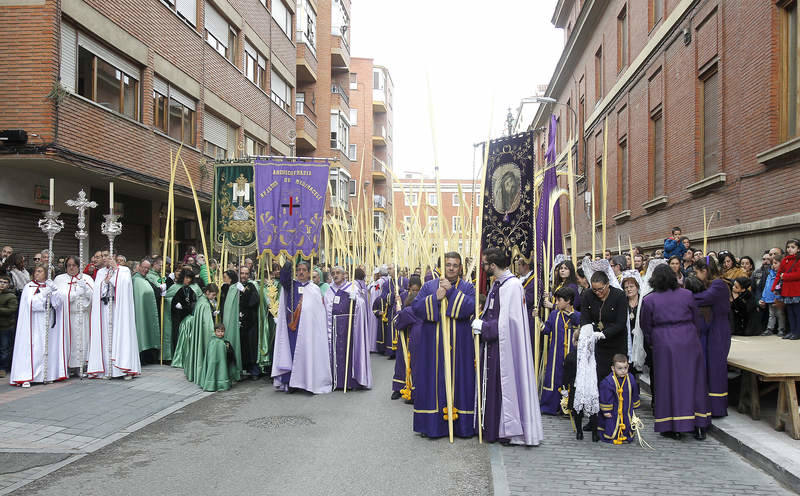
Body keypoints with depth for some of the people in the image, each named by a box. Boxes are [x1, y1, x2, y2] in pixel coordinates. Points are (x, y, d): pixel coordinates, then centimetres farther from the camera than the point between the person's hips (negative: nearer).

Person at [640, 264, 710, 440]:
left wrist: (651, 343, 21)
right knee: (692, 381, 10)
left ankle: (673, 427, 9)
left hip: (663, 346, -2)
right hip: (688, 343, 2)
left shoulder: (649, 300, -4)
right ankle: (699, 426, 15)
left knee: (668, 383, 6)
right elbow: (696, 319, 10)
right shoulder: (686, 294, 1)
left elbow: (646, 327, 5)